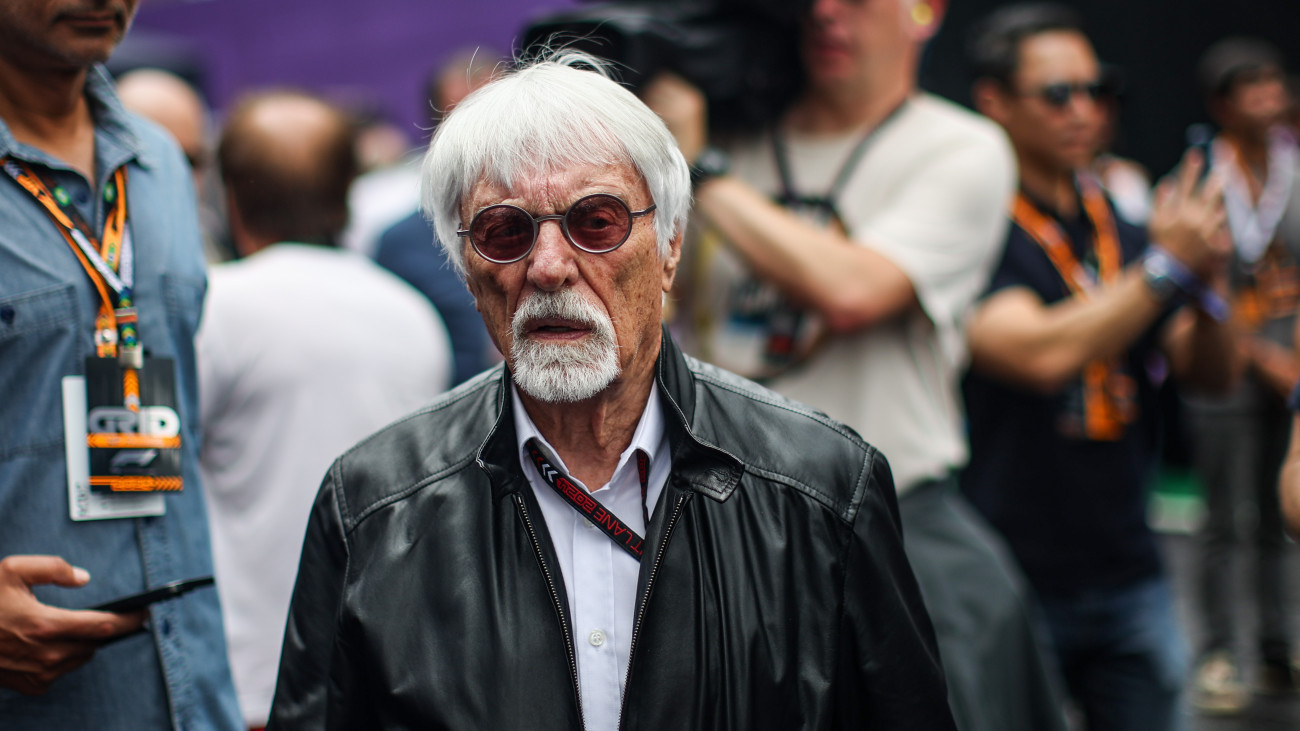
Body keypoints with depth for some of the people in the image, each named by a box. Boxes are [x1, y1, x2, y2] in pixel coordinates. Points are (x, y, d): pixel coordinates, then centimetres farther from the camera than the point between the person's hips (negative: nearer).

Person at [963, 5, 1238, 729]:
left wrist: (1207, 283, -9)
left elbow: (1213, 373, 10)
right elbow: (1043, 355, -24)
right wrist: (1166, 266, -18)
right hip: (1014, 580, -6)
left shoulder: (1118, 223, 11)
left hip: (1129, 576, 6)